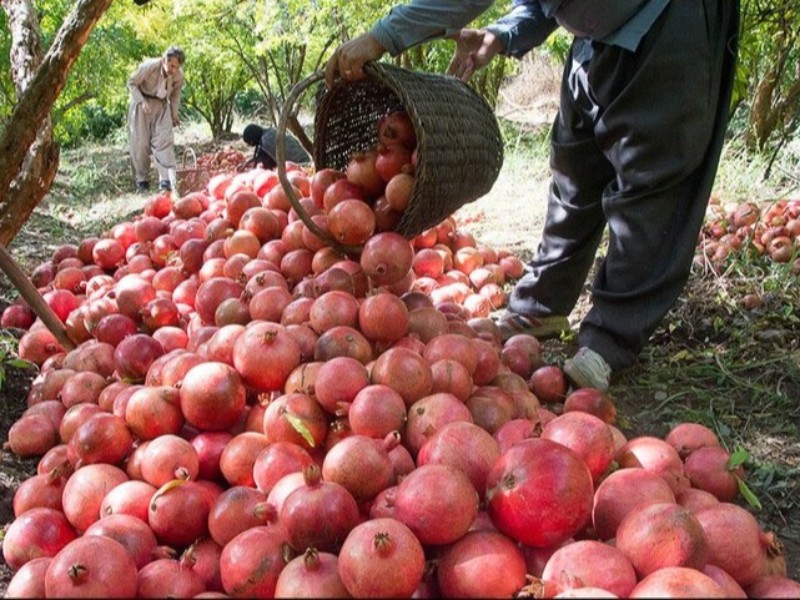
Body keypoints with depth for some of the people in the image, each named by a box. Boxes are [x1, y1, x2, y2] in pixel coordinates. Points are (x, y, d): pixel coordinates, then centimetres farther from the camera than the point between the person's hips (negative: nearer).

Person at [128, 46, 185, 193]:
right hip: (143, 102, -2)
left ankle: (166, 179, -17)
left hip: (162, 105, 2)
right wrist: (142, 101, -23)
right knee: (140, 142, -1)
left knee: (164, 140, -12)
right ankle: (142, 180, 10)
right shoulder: (148, 67, -25)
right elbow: (131, 83, -11)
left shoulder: (179, 75, -15)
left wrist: (174, 113, 1)